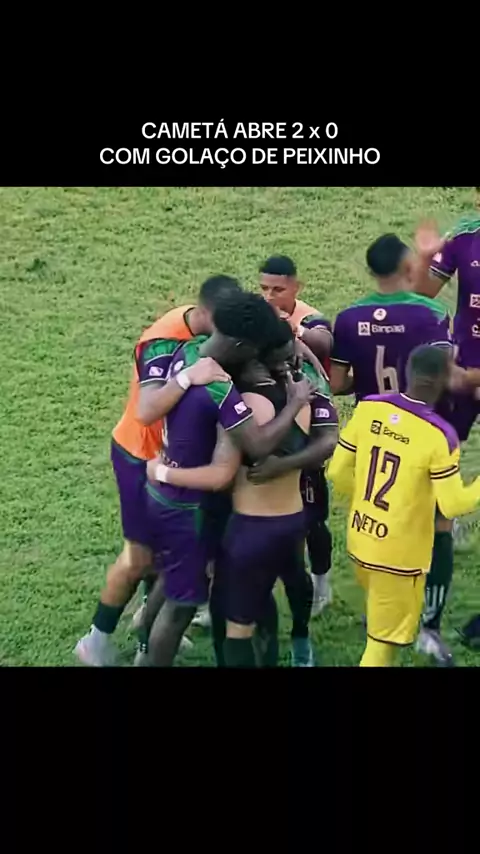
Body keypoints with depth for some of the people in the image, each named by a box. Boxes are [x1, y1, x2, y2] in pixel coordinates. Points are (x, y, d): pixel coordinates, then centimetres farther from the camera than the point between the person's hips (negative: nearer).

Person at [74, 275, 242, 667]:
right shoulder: (164, 343, -32)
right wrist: (188, 377, -60)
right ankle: (98, 640, 18)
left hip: (177, 449, 7)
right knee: (140, 555, 2)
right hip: (142, 455, -7)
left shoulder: (208, 328, -9)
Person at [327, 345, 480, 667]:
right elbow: (452, 505, -17)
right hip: (400, 553, -5)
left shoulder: (368, 408, -8)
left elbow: (338, 472, -1)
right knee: (384, 642, 10)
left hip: (360, 538, 5)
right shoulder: (439, 435, -23)